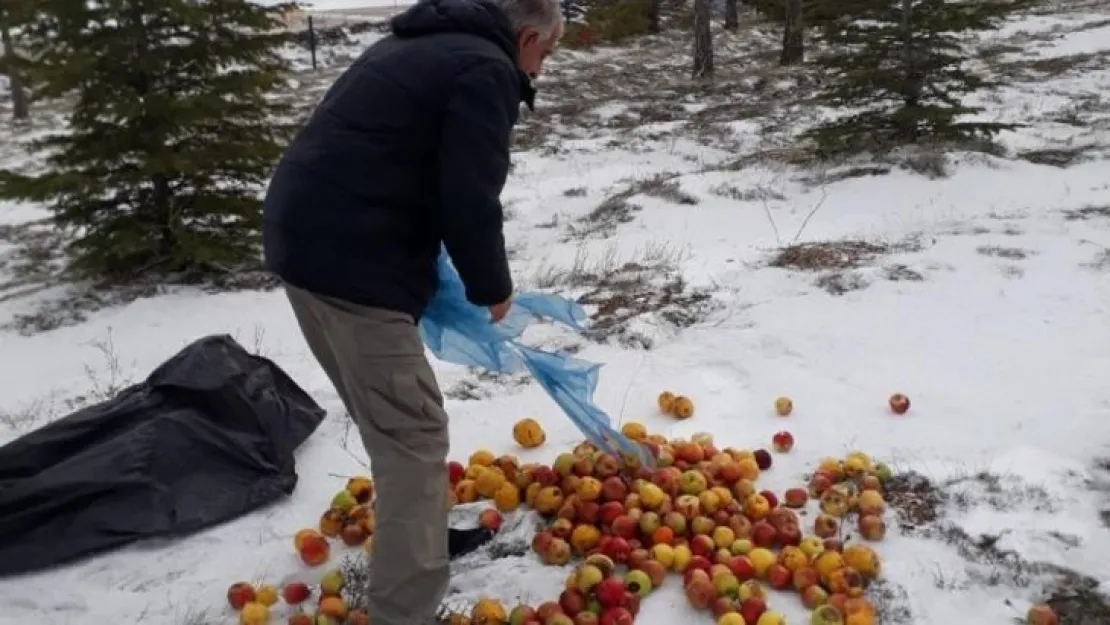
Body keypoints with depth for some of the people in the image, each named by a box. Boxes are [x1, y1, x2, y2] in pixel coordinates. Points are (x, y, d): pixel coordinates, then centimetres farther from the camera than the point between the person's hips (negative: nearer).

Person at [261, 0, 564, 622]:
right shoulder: (485, 69, -7)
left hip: (305, 235, 10)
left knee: (392, 416, 23)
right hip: (348, 260, -10)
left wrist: (426, 269, 21)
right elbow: (469, 203, -15)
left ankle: (419, 530, 40)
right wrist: (492, 288, 2)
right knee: (413, 432, -3)